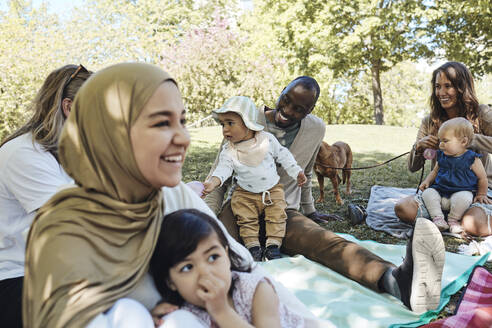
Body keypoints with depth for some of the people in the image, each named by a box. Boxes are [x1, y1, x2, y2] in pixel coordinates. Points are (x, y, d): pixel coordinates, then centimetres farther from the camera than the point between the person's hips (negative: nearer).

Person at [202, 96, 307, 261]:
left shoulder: (267, 139, -10)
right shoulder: (228, 151, -10)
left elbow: (283, 155, 2)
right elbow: (223, 167, -21)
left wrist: (297, 172, 4)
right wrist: (213, 181, -41)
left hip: (272, 189, 0)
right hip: (246, 194, 1)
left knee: (277, 216, -7)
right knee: (246, 219, -5)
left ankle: (273, 245, 2)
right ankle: (253, 246, 6)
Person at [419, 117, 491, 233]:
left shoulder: (472, 159, -7)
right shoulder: (442, 156, 7)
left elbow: (482, 178, 3)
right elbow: (435, 171, 21)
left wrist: (481, 194, 5)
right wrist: (427, 181, 4)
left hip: (462, 192, -4)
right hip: (439, 191, 5)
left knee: (463, 198, -36)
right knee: (427, 193, -20)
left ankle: (453, 220, -11)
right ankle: (437, 218, -16)